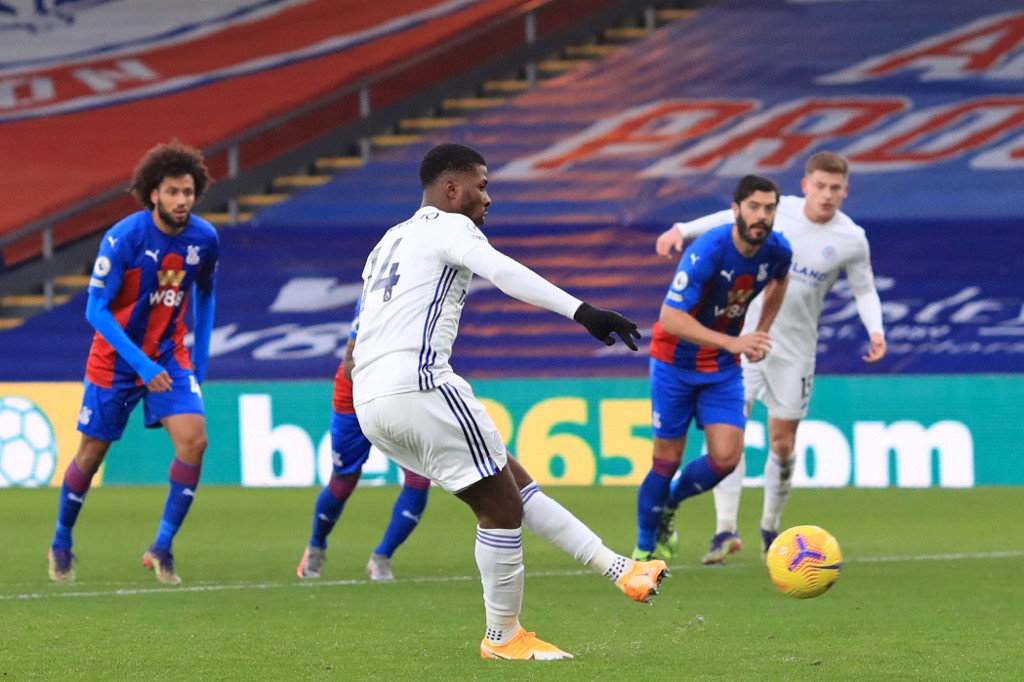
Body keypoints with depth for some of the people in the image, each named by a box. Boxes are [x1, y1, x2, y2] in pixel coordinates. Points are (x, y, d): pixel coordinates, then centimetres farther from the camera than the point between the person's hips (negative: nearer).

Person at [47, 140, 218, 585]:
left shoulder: (204, 239, -8)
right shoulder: (123, 239, -21)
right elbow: (95, 309, -19)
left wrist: (200, 360, 9)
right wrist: (141, 364, -26)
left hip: (170, 356, 3)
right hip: (116, 358, -3)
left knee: (194, 440, -17)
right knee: (92, 453, 6)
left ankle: (162, 548, -7)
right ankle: (61, 544, 29)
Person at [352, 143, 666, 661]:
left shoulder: (389, 241, 28)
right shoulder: (447, 226, 1)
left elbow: (358, 343, 28)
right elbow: (505, 273, -20)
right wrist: (581, 311, -29)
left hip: (370, 403, 9)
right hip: (417, 388, -9)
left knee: (517, 487, 13)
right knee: (501, 508, 2)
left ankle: (619, 570, 12)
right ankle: (503, 637, 8)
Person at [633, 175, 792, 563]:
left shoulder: (777, 251, -10)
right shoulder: (707, 252, -29)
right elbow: (671, 317, -32)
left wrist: (761, 331, 8)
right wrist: (732, 342, -39)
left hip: (723, 367, 5)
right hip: (676, 360, -5)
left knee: (726, 458, -8)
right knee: (668, 459, -1)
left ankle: (669, 504, 22)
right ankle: (643, 551, 17)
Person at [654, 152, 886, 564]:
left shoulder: (852, 240, -7)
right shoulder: (777, 209, -6)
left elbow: (864, 290, 6)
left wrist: (875, 330, -10)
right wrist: (683, 230, 2)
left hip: (795, 348, 0)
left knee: (782, 441, 5)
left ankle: (771, 526, 27)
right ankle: (726, 529, -17)